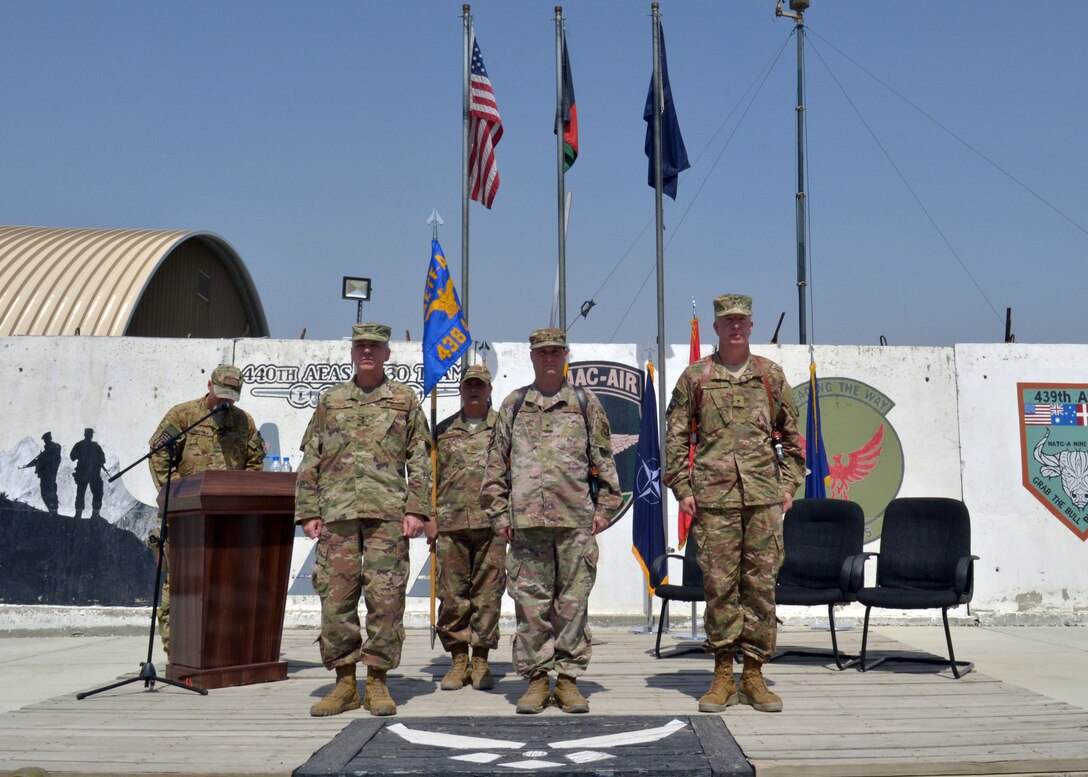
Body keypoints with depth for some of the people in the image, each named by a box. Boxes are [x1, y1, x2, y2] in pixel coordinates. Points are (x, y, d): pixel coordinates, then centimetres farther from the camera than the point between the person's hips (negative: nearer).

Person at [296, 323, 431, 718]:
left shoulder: (405, 400, 11)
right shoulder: (330, 401, 16)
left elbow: (420, 460, 7)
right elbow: (310, 462, 14)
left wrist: (417, 509, -3)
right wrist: (307, 512, 5)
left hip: (388, 513, -2)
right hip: (337, 512, 2)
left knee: (385, 597, -3)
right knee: (335, 596, 0)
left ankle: (377, 681, 6)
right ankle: (344, 682, 10)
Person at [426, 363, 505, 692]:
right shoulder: (444, 430, 15)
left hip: (491, 523, -1)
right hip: (451, 521, 2)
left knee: (487, 592, 0)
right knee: (452, 594, 2)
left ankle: (480, 661, 9)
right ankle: (458, 660, 11)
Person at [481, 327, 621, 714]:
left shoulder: (586, 404, 11)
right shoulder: (513, 405, 12)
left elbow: (603, 460, 10)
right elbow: (496, 463, 12)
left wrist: (605, 506, 3)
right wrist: (498, 512, 5)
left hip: (576, 520, 0)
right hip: (526, 519, 1)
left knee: (573, 601, 2)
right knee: (530, 601, 2)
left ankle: (568, 679, 11)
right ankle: (536, 679, 11)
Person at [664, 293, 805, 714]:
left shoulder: (771, 375, 11)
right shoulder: (695, 377, 6)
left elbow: (790, 434, 16)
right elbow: (675, 437, 6)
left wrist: (789, 483, 8)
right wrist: (682, 487, -1)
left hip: (764, 495, 2)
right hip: (713, 497, -1)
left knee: (761, 584, 3)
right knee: (719, 585, 0)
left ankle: (754, 674, 12)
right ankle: (723, 675, 10)